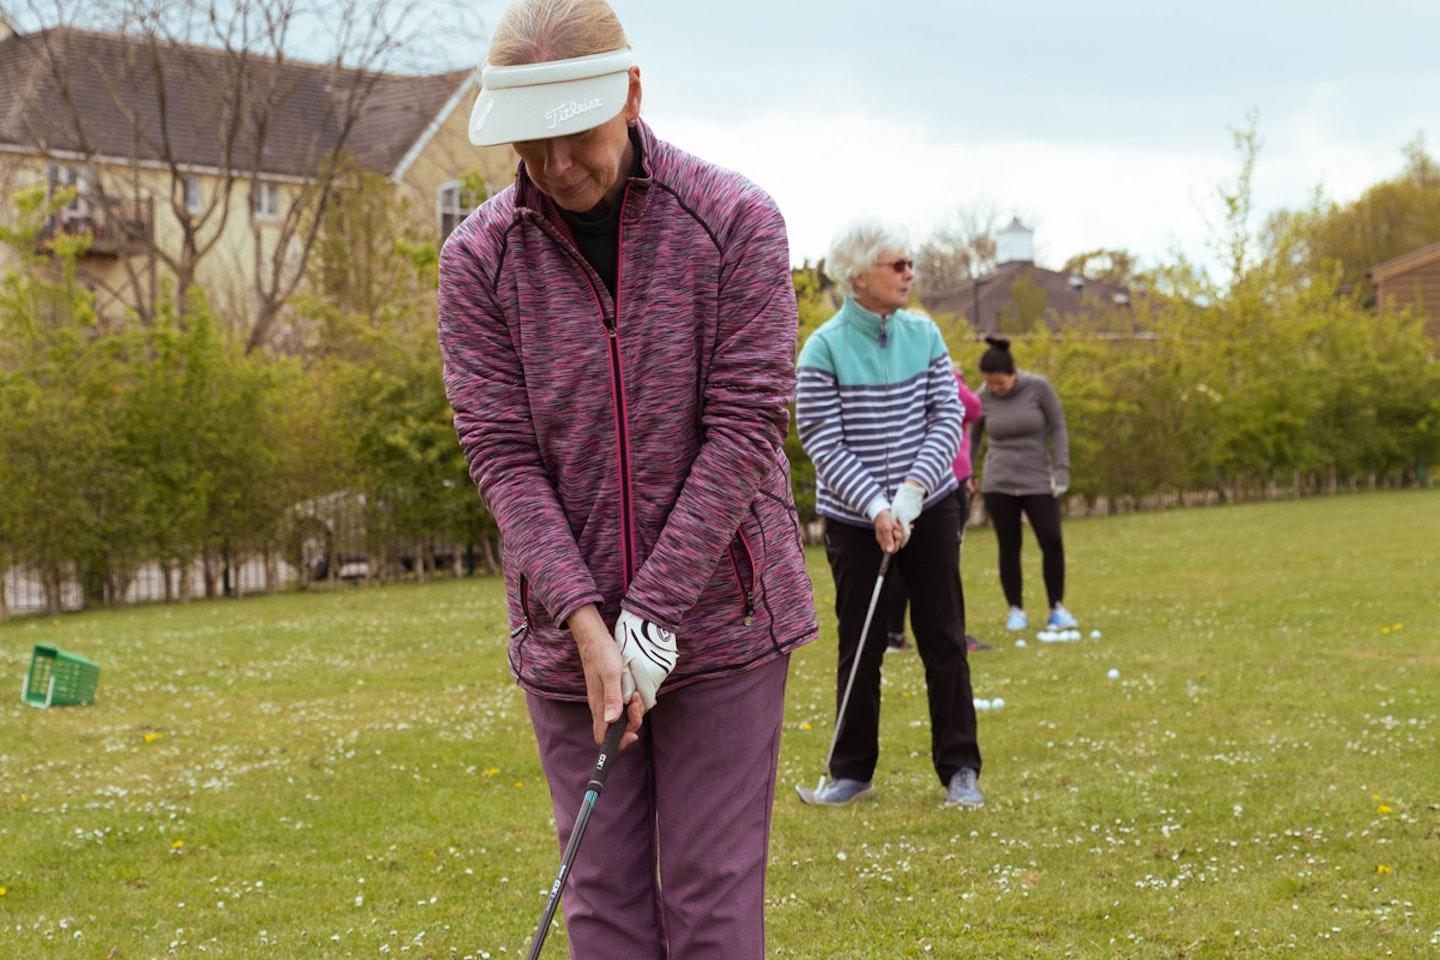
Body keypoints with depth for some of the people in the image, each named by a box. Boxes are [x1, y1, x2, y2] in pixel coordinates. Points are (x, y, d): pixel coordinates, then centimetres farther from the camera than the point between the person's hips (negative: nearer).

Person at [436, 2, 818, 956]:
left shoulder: (736, 223, -7)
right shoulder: (479, 259, -2)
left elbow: (746, 428, -11)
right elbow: (502, 454, -5)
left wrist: (654, 614, -16)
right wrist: (585, 620, -16)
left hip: (719, 619, -2)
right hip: (567, 630, 2)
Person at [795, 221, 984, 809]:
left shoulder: (924, 335, -1)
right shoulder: (823, 349, -12)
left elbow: (948, 416, -3)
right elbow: (822, 444, -13)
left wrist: (914, 487, -17)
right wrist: (876, 507, -21)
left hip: (929, 510, 3)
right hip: (855, 519, -3)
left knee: (944, 639, 3)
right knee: (860, 647, 6)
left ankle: (959, 769, 11)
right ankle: (852, 771, 18)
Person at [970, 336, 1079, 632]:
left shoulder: (1038, 387, -7)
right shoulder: (983, 398, -1)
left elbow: (1058, 428, -2)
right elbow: (972, 439, 11)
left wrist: (1061, 471, -8)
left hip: (1038, 481, -1)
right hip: (998, 483, 1)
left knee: (1052, 542, -9)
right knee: (1009, 547, 2)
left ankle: (1057, 608, 1)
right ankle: (1016, 611, 12)